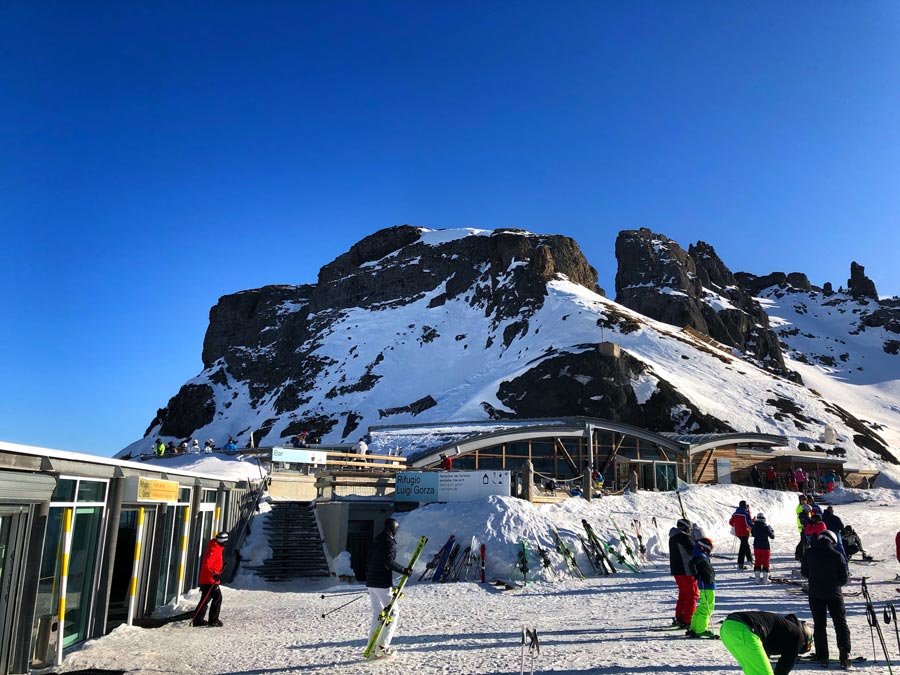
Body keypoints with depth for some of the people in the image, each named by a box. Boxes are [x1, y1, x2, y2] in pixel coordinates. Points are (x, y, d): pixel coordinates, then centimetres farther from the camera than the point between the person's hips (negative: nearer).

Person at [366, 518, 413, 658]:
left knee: (376, 614, 14)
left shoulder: (377, 541, 14)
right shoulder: (390, 543, -11)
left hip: (371, 582, 8)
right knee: (392, 613, 2)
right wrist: (404, 570, -14)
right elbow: (389, 562, -22)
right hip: (383, 583, -8)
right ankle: (383, 645, -4)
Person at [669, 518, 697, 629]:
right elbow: (693, 551, -16)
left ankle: (679, 618, 22)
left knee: (683, 594, 19)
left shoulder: (673, 537, 14)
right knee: (692, 595, -1)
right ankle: (687, 621, -2)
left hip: (675, 570, 9)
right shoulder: (684, 537, -16)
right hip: (686, 570, -9)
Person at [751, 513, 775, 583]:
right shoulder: (766, 527, -15)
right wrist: (772, 531, 14)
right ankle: (765, 579, 10)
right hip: (765, 547, -3)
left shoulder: (754, 526, -6)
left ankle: (758, 578, 13)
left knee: (757, 562, 13)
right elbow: (772, 536, -5)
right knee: (765, 563, 8)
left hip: (756, 547, 3)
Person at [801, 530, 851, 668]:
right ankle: (845, 655, 7)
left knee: (819, 625, 11)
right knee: (841, 624, 13)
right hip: (834, 594, -1)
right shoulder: (837, 555, -13)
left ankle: (822, 656, 10)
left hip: (815, 594, 2)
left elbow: (804, 572, 4)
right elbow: (844, 578, -7)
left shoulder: (809, 553, -6)